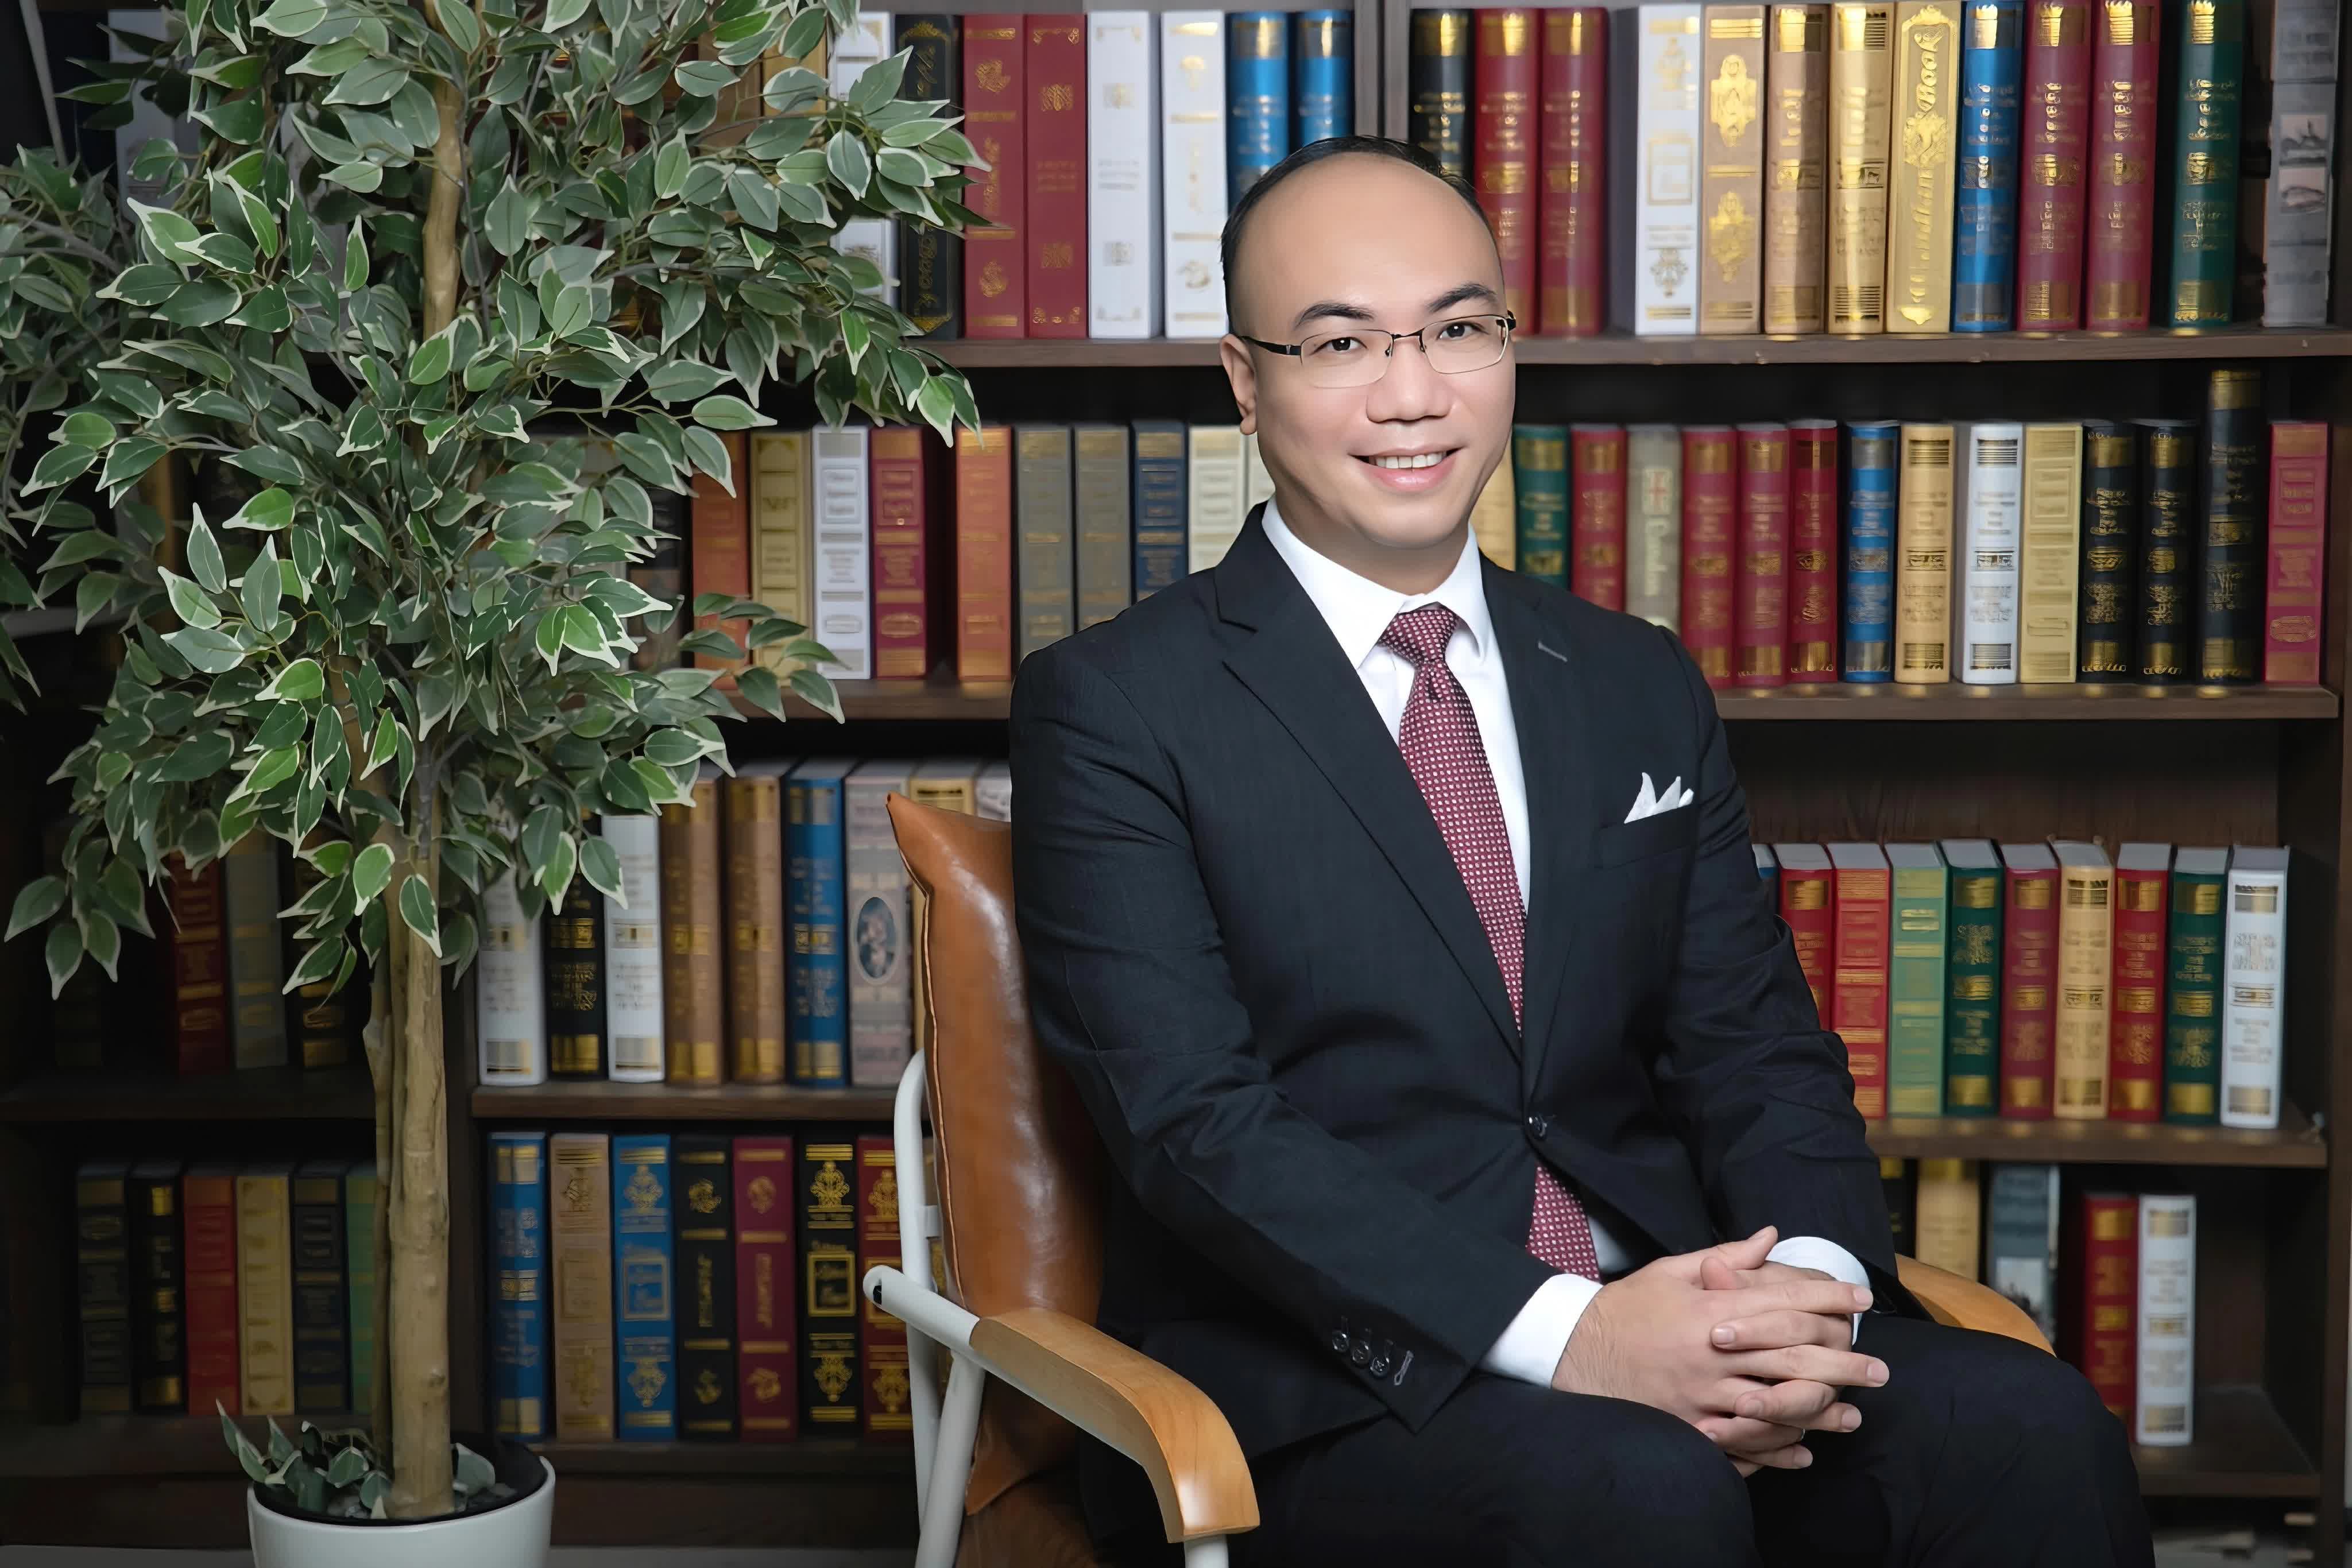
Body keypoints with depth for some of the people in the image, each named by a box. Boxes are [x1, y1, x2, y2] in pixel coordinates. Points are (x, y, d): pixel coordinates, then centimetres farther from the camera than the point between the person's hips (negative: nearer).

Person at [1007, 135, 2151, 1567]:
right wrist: (1561, 1332, -24)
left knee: (2023, 1427, -22)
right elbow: (1198, 1124, -12)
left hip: (1660, 1324, 5)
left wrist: (1808, 1282, -12)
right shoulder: (1113, 709, -1)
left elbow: (1757, 1049, 11)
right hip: (1315, 1391, -4)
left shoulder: (1642, 689, 16)